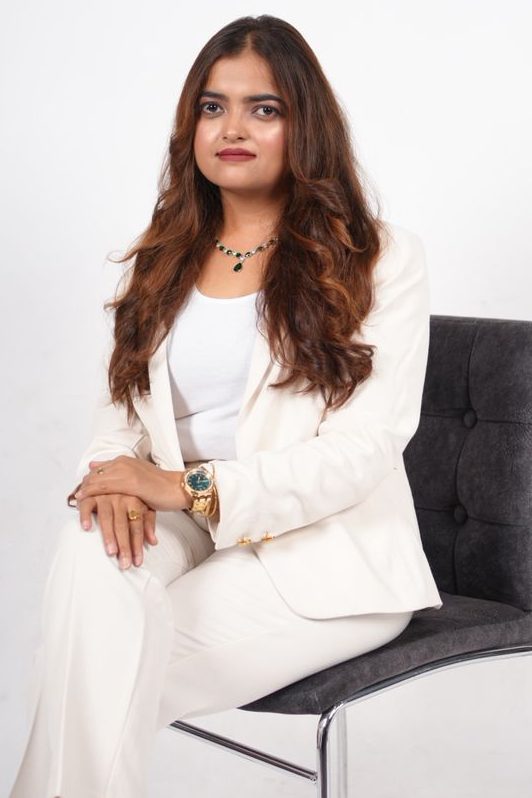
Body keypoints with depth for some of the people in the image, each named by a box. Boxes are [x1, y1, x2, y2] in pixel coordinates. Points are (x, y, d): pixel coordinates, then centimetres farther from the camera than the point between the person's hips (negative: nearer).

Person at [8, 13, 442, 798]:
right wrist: (113, 478, -15)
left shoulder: (378, 257, -4)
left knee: (111, 670, -28)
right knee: (94, 546, -32)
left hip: (325, 556, -4)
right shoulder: (166, 256, 12)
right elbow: (122, 402, 11)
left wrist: (190, 487, -21)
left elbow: (368, 447, -11)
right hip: (185, 529, 4)